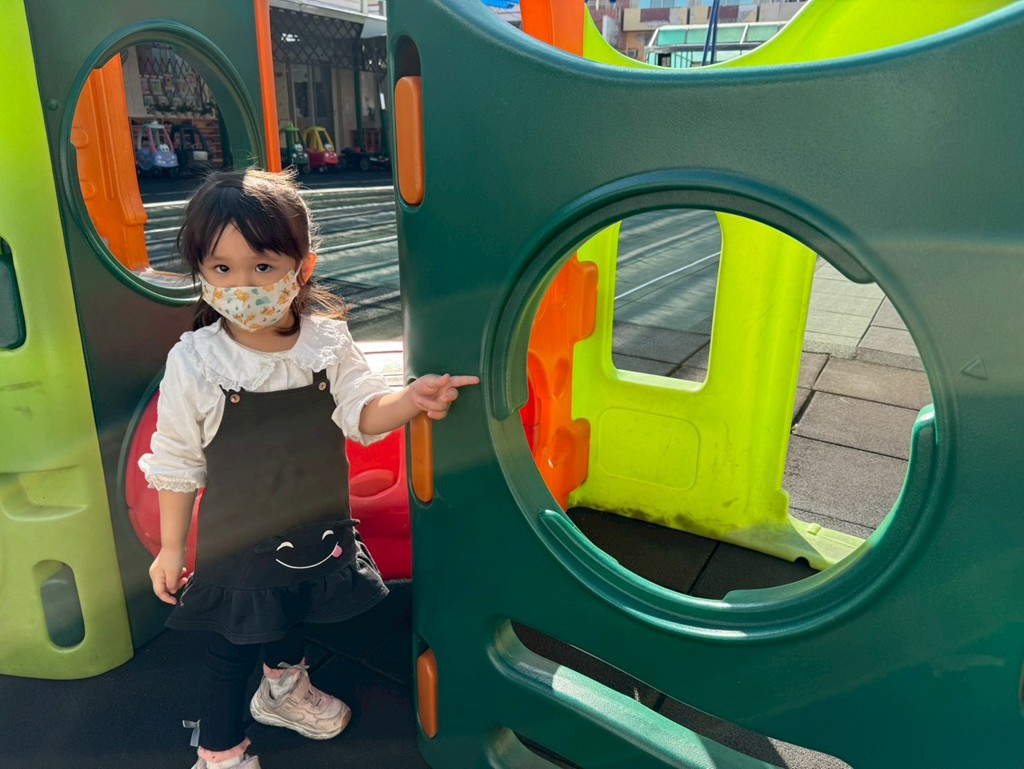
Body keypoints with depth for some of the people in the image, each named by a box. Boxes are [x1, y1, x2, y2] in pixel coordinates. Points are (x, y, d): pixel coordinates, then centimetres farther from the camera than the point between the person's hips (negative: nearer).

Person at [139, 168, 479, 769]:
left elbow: (363, 414, -13)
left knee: (291, 618, 29)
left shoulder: (328, 341, -12)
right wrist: (171, 547, -2)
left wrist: (412, 398, -34)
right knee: (232, 648, 15)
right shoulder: (194, 362, -18)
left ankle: (284, 691, 60)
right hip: (236, 541, -3)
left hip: (318, 529, 3)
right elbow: (177, 461, -8)